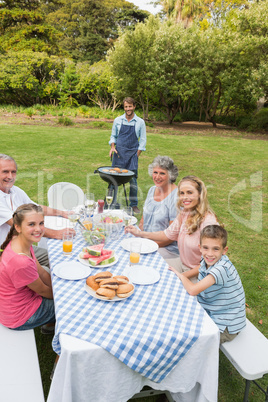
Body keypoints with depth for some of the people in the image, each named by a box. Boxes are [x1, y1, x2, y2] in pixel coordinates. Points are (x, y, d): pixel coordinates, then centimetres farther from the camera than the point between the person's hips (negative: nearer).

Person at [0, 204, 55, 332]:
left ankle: (51, 323, 40)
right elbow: (43, 290, -20)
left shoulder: (19, 242, -10)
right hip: (19, 317, -7)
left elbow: (42, 273, 0)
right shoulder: (21, 263, -37)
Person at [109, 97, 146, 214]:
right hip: (119, 152, 1)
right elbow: (113, 136, 16)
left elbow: (142, 141, 5)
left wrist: (136, 155, -3)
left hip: (132, 154, -1)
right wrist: (112, 147, -2)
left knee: (133, 180, -2)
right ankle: (112, 203, 12)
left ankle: (134, 205, 11)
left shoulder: (140, 122, 2)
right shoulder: (118, 120, 6)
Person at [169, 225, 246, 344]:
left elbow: (193, 290, -38)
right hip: (211, 313, 8)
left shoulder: (222, 268, -33)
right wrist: (182, 275, 0)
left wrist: (181, 276, -18)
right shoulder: (208, 259, -9)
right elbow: (200, 269, 16)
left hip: (226, 327, -8)